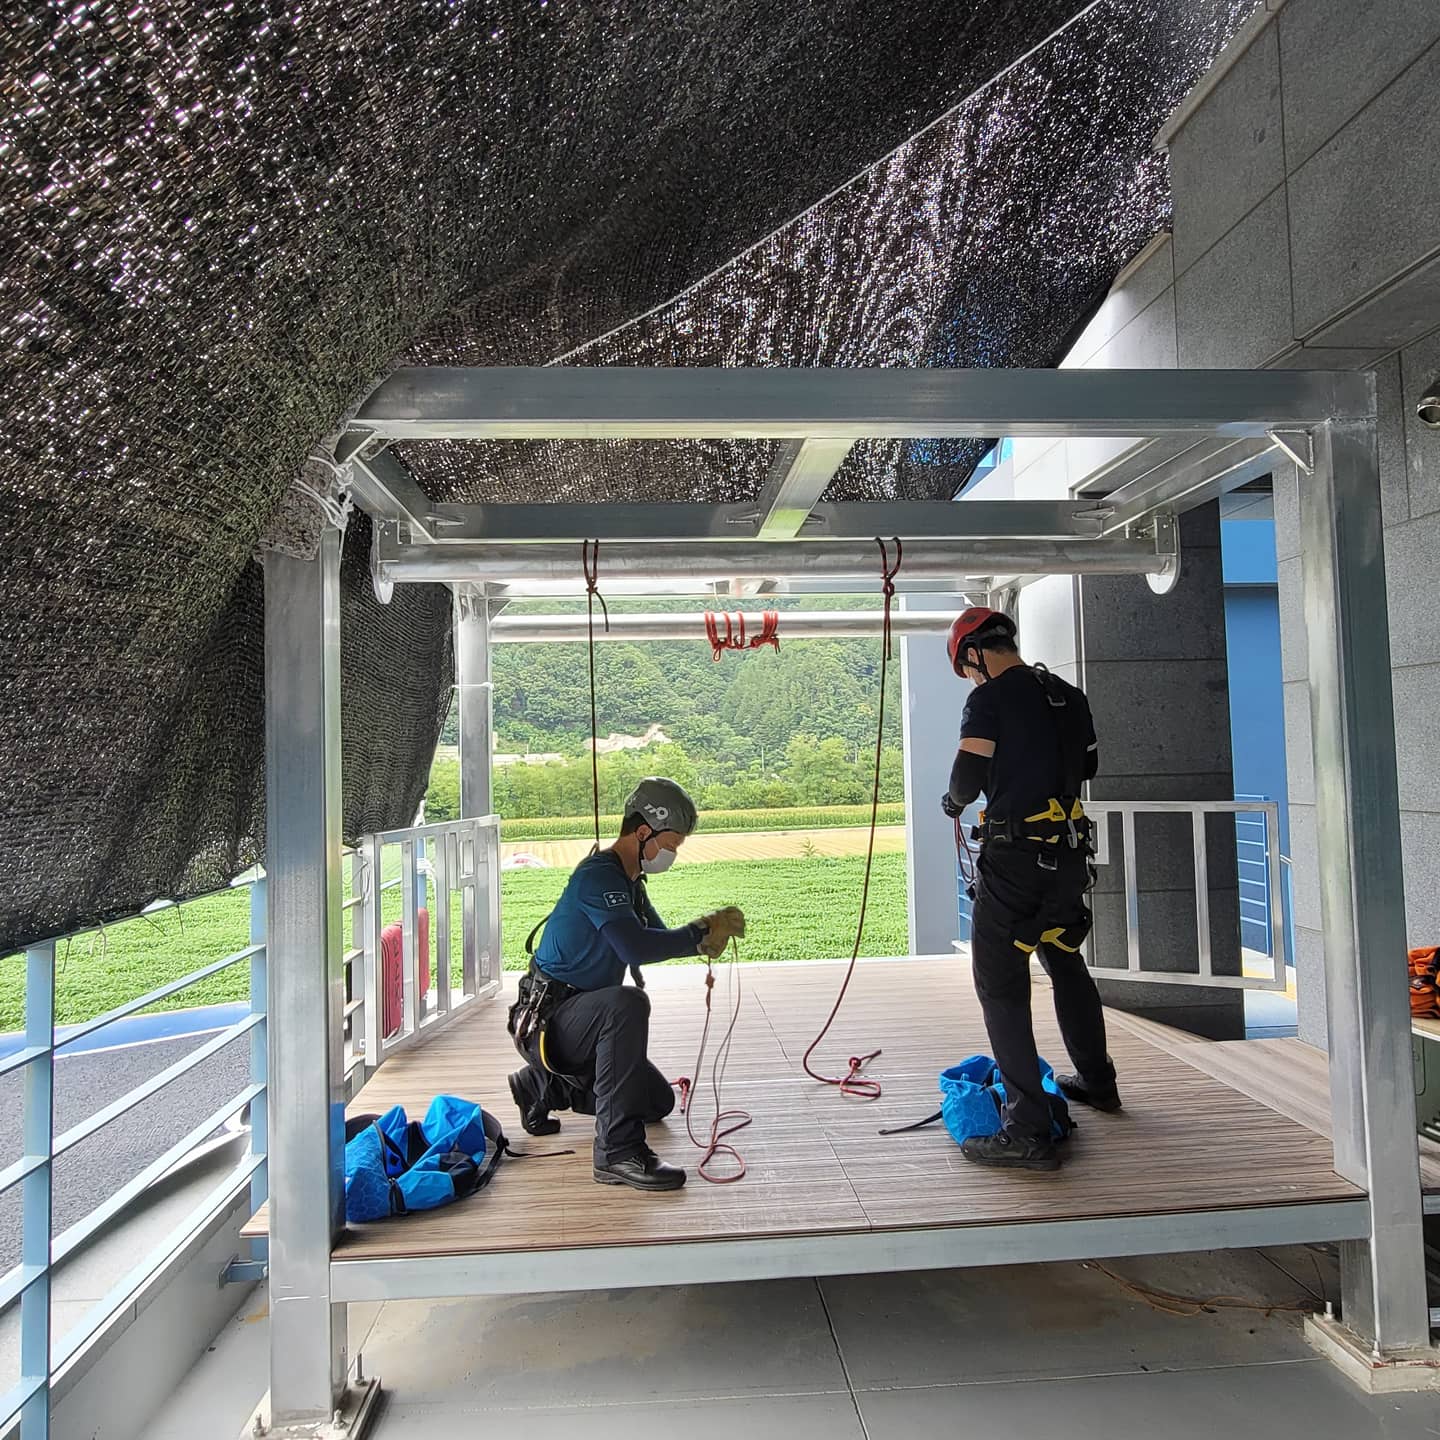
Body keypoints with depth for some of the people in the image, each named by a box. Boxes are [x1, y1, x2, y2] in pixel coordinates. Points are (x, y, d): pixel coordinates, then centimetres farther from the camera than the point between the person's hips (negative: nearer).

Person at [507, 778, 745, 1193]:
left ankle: (543, 1087, 25)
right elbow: (635, 948, -35)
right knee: (627, 1003, -38)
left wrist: (703, 940, -4)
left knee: (658, 1102, 16)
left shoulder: (628, 880, 10)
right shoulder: (598, 875, -22)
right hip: (546, 1022, -10)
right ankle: (617, 1151, -33)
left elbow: (658, 937, 17)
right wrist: (703, 931, -24)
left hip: (577, 1020, 10)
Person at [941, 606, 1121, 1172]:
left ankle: (1029, 1130, -2)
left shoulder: (990, 699, -11)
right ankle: (1097, 1082, 44)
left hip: (1013, 855, -8)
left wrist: (954, 801, 6)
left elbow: (968, 774, -15)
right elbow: (1087, 765, 22)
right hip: (1068, 850, 8)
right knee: (1066, 963, 26)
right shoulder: (1069, 695, 11)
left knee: (1001, 986, -2)